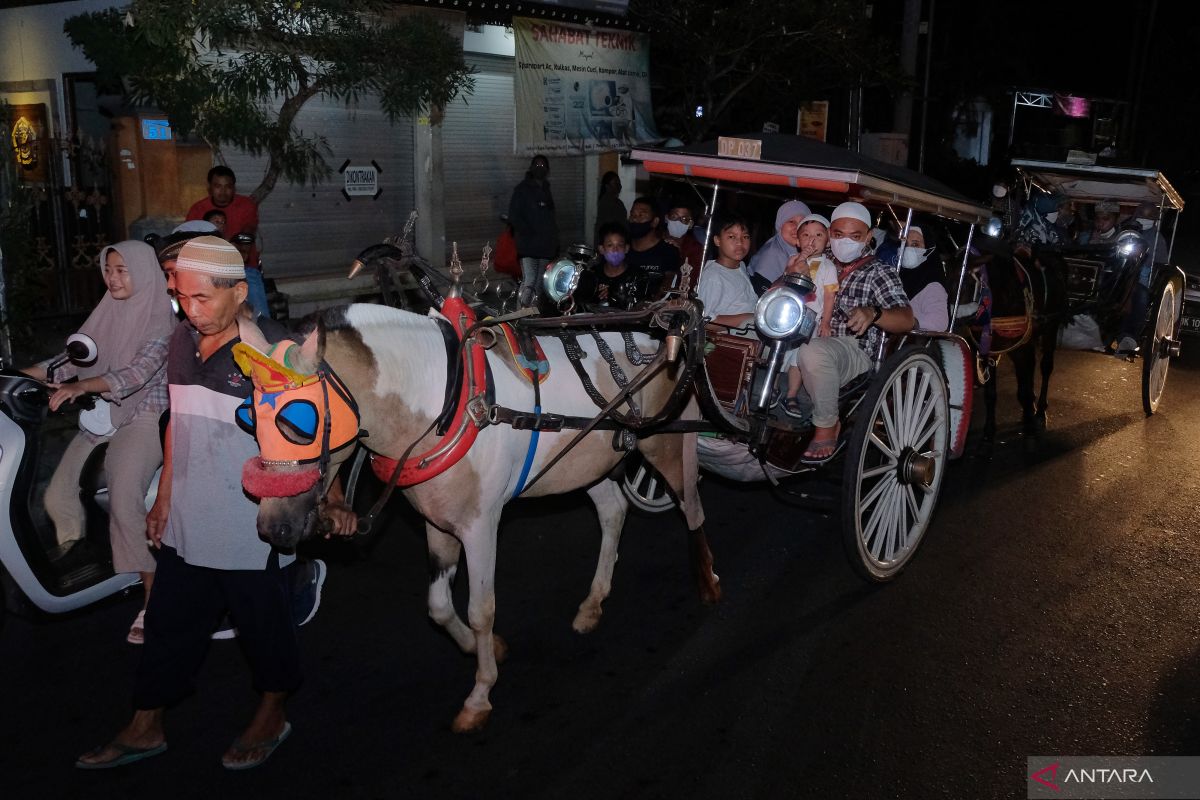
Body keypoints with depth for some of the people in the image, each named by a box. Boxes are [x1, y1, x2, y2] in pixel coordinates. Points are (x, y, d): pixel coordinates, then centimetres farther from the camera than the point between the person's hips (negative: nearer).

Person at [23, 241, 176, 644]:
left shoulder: (161, 319, -7)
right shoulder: (106, 312, 13)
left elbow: (138, 372, -20)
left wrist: (82, 386, -34)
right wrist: (20, 374, -7)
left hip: (143, 418, -6)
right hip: (100, 418, 6)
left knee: (124, 501, -24)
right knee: (57, 496, -8)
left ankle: (153, 599, -16)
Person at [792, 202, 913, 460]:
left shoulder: (878, 272, 3)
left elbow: (906, 320, -11)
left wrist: (873, 313, -33)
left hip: (855, 353, -5)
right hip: (811, 339, 6)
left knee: (815, 351, -38)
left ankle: (826, 428, -18)